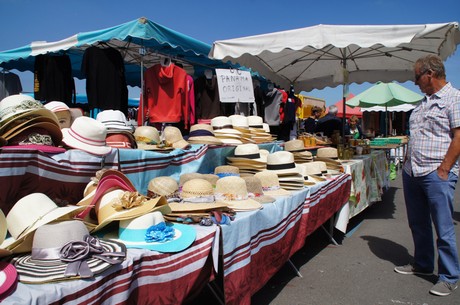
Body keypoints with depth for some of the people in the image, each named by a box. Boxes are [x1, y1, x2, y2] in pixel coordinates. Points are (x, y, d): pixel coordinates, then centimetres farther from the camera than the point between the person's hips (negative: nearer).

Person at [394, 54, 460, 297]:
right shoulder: (424, 102, 17)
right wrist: (407, 161, 14)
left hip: (436, 174, -8)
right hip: (411, 172, 8)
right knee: (417, 224, 16)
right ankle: (422, 265, 32)